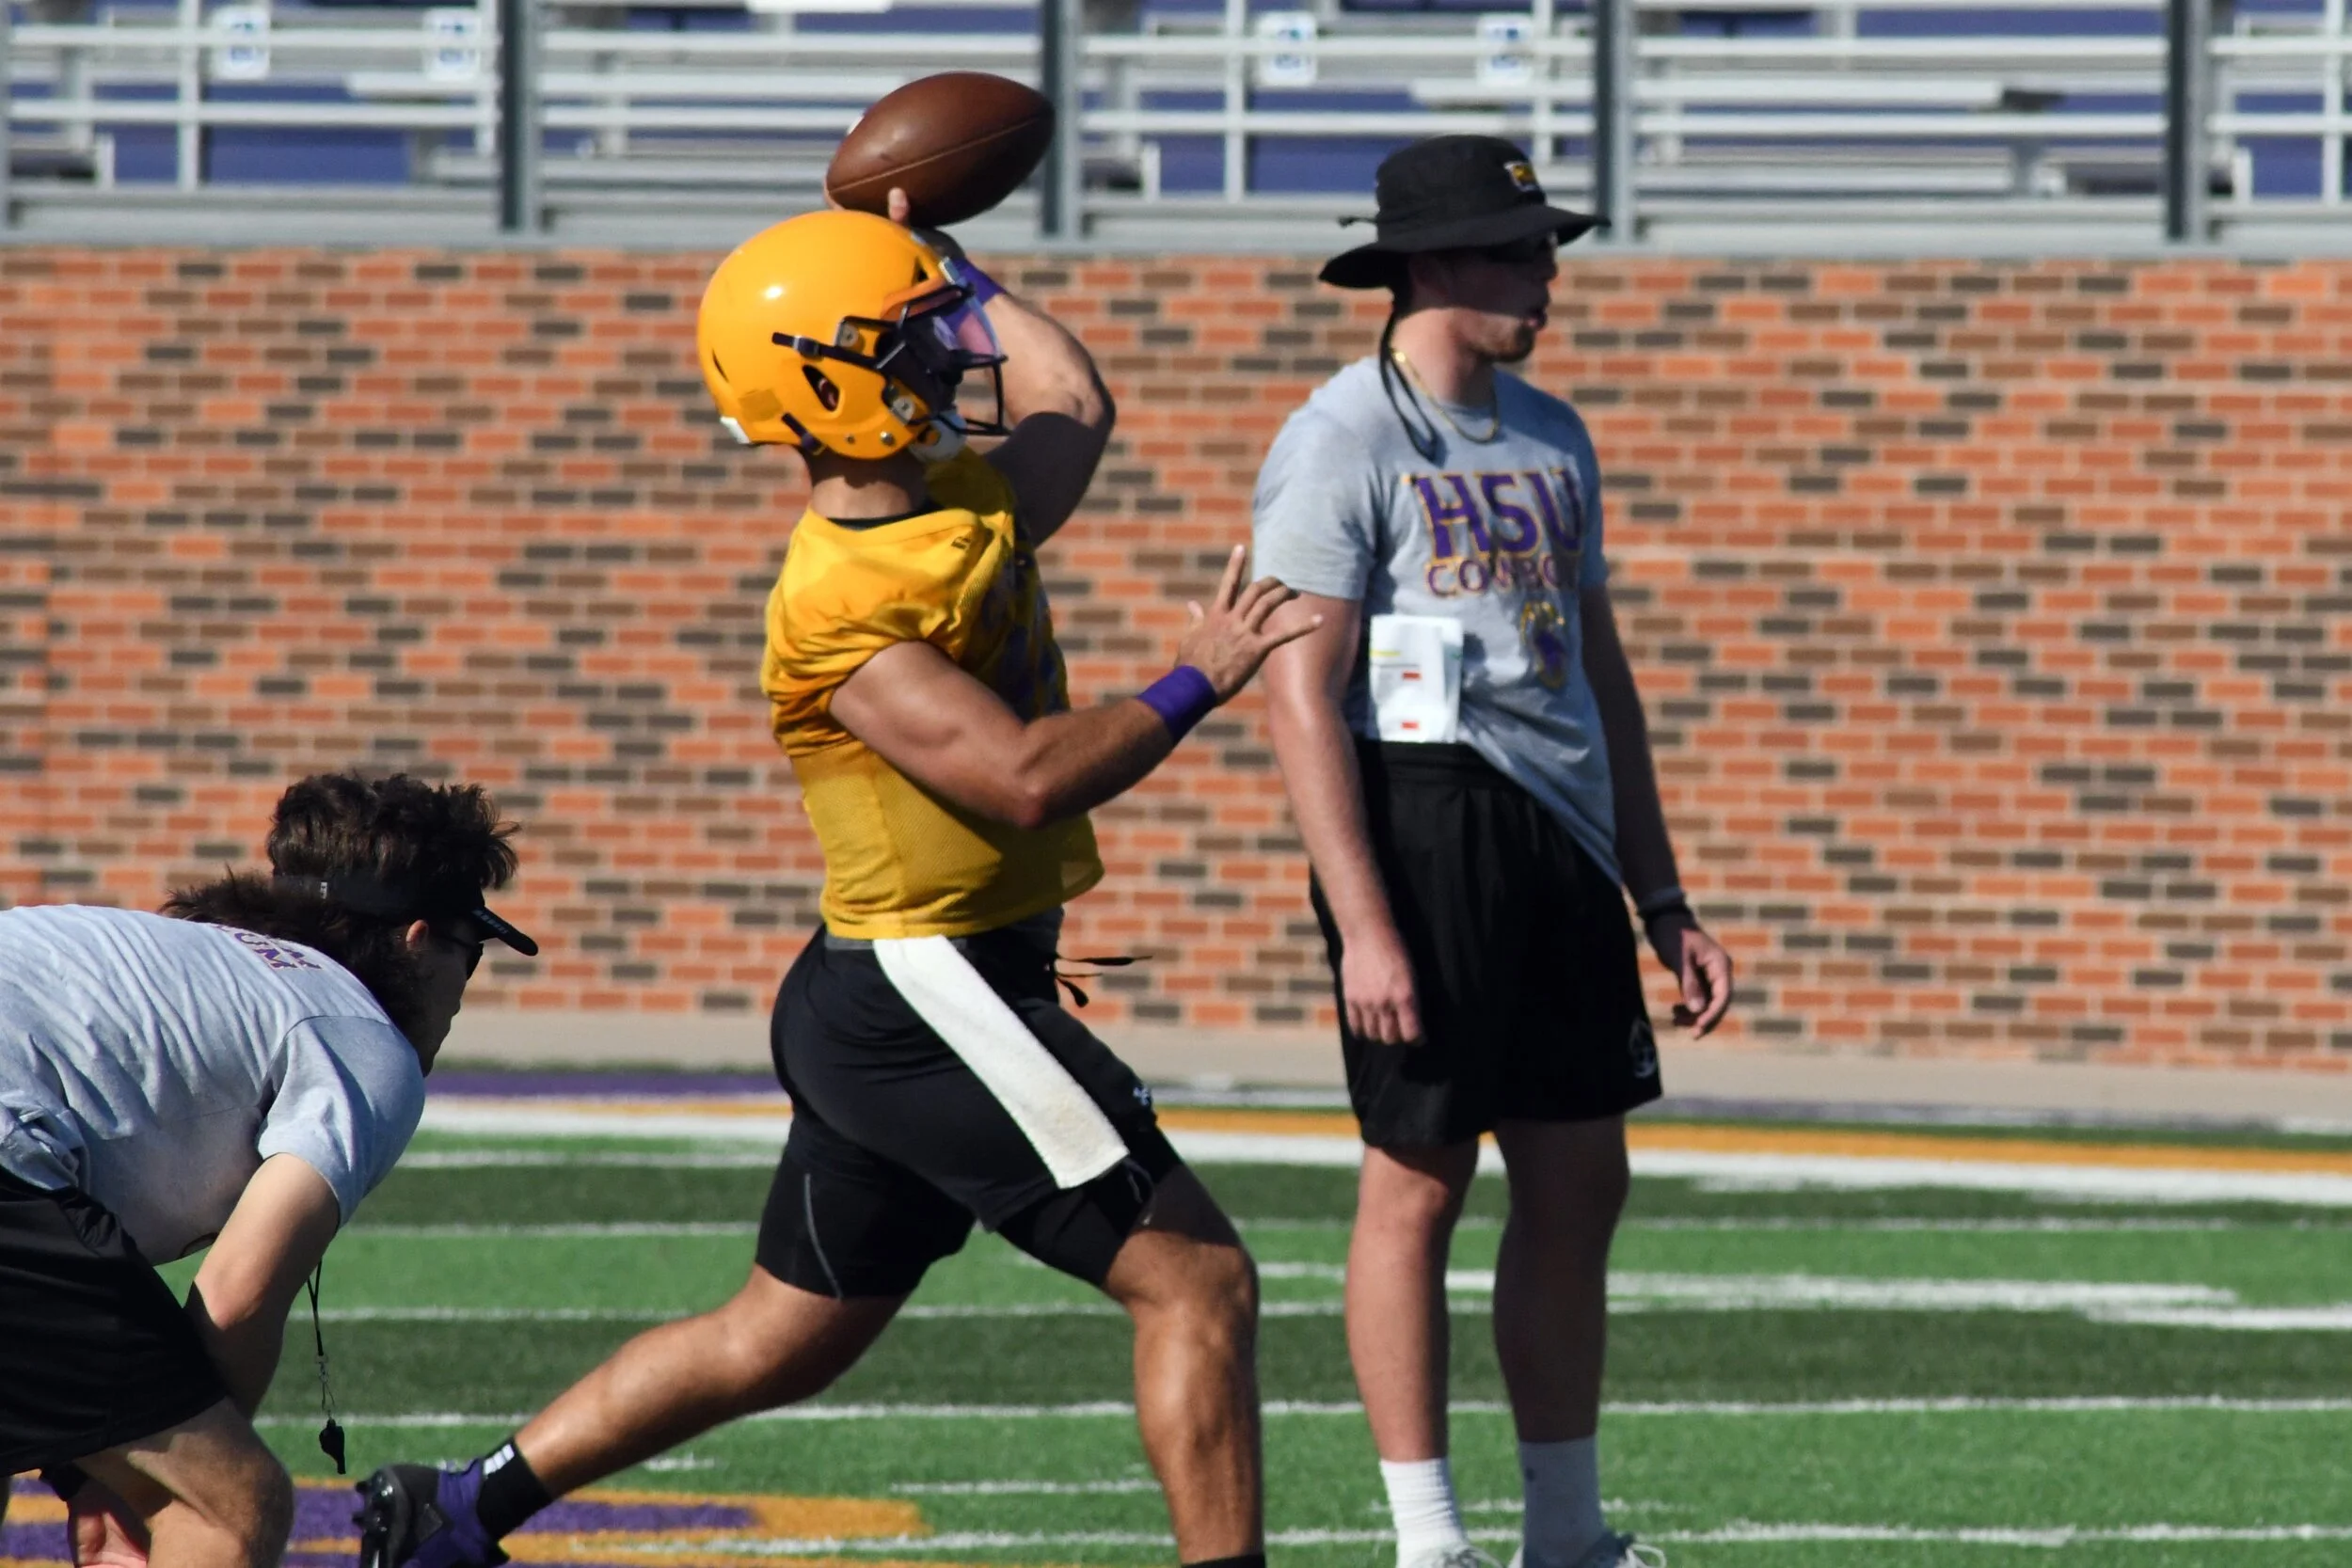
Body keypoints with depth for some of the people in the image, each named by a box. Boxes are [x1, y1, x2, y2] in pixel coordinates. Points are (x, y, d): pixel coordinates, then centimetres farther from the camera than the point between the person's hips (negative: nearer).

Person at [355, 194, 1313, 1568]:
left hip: (876, 1015, 10)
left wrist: (955, 272, 31)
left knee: (782, 1345, 19)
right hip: (935, 997, -10)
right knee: (1199, 1281, -9)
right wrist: (1196, 684, -18)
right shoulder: (841, 606, -19)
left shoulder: (965, 503, 8)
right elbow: (1025, 778, -27)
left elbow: (1073, 410, 30)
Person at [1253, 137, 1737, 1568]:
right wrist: (1363, 925, -20)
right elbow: (1303, 695, -12)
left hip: (1559, 832, 8)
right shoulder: (1344, 443, -7)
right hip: (1423, 817, -8)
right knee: (1421, 1176, -5)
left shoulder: (1551, 439, 17)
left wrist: (1662, 901, 19)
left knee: (1581, 1183, 9)